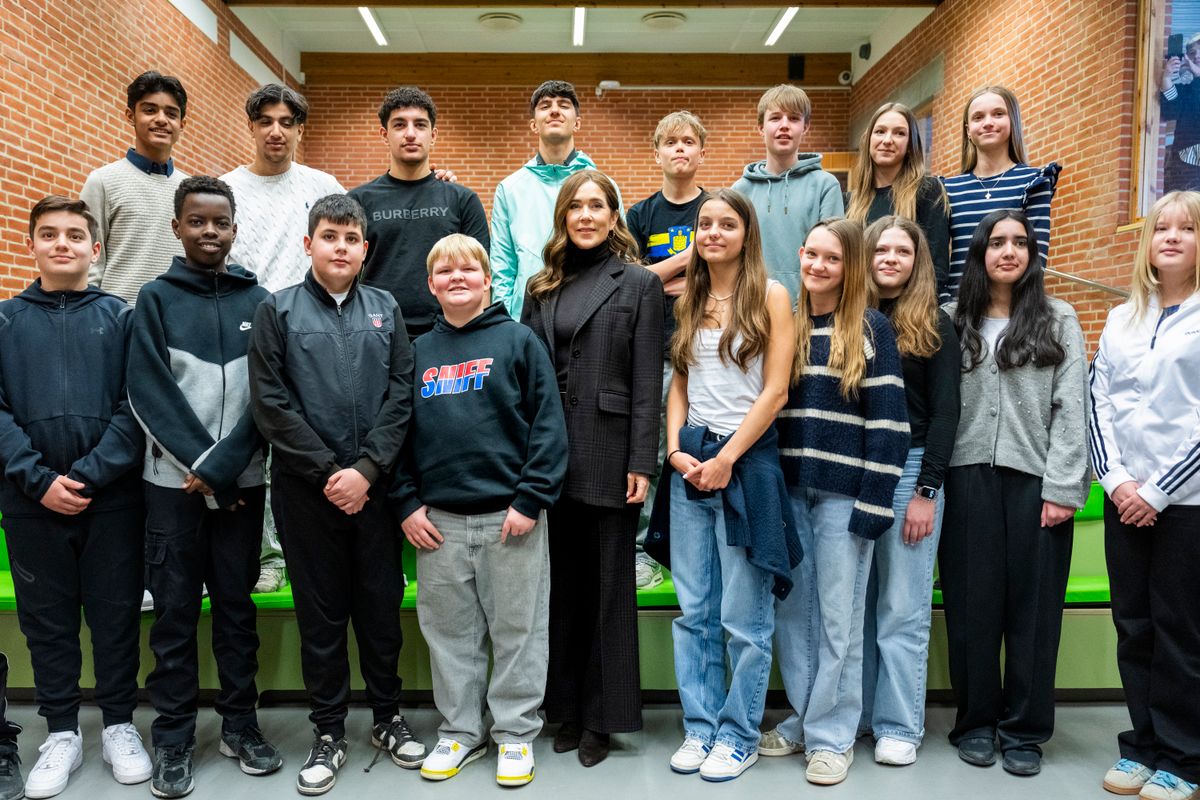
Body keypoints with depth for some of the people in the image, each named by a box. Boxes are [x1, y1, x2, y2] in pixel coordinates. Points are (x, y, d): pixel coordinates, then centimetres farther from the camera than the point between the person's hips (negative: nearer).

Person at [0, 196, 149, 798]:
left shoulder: (119, 316, 4)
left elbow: (135, 405, -4)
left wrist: (89, 475, -13)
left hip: (112, 496, -1)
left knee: (115, 613, 7)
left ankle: (119, 723, 23)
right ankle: (62, 731, 26)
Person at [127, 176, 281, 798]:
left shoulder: (257, 300, 5)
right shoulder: (155, 299, 3)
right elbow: (149, 392, -5)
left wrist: (221, 468, -11)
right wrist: (200, 467, -12)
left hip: (242, 481, 1)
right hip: (174, 481, -1)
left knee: (236, 604, 9)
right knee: (175, 610, 5)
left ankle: (240, 723, 21)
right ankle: (173, 736, 17)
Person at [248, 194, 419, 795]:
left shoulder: (385, 310, 7)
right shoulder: (278, 311, 2)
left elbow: (401, 394, 0)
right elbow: (270, 402, -6)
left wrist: (366, 468, -10)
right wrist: (327, 472, -11)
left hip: (375, 486, 2)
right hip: (307, 490, -1)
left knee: (381, 605, 10)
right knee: (320, 613, 9)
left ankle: (388, 717, 28)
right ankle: (329, 733, 23)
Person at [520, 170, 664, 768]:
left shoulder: (639, 284, 1)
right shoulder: (542, 288, 12)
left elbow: (647, 381, -5)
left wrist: (641, 463, -11)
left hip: (609, 455, -4)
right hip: (551, 454, 4)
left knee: (609, 585, 6)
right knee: (563, 581, 12)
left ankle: (602, 716, 19)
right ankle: (566, 706, 26)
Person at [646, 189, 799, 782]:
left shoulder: (770, 295, -1)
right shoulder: (689, 300, 13)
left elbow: (776, 390, -7)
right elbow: (679, 385, 14)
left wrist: (726, 459, -10)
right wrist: (675, 449, -2)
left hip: (747, 457, -4)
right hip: (689, 459, 5)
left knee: (744, 616, 2)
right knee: (694, 610, 9)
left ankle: (740, 735, 17)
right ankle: (699, 727, 21)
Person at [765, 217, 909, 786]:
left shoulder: (872, 330, -2)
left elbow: (887, 422, -7)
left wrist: (874, 503, -13)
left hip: (844, 493, -4)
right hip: (788, 490, 5)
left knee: (838, 617, 4)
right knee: (791, 611, 11)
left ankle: (830, 734, 17)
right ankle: (801, 718, 27)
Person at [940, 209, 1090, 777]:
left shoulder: (1059, 321, 7)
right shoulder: (953, 322, 8)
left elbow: (1071, 409, 0)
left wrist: (1062, 489, -7)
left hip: (1035, 480, 0)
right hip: (969, 479, 1)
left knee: (1033, 604, 5)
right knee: (972, 602, 6)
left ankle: (1025, 730, 18)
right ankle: (975, 721, 20)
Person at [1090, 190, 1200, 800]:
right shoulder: (1120, 319, 11)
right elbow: (1098, 404, 7)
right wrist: (1116, 480, -5)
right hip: (1124, 500, 4)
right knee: (1133, 626, 10)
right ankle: (1143, 745, 23)